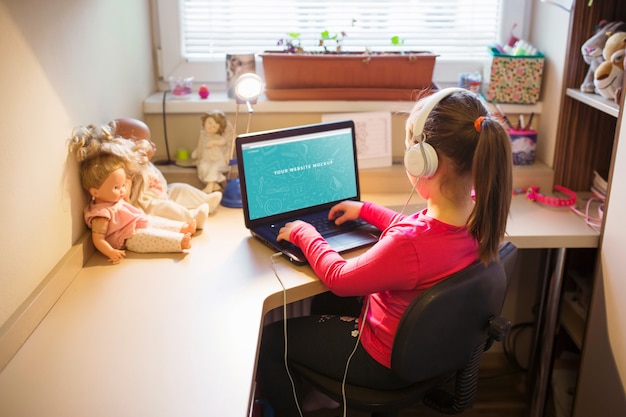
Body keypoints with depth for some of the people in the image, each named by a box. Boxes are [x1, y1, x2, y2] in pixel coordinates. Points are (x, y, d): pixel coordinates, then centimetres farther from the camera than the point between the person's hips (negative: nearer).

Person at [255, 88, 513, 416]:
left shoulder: (408, 244, -41)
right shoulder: (480, 208, -17)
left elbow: (338, 278, -22)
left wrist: (304, 234, -5)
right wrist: (365, 210, 13)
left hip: (387, 364, -8)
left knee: (266, 339, 8)